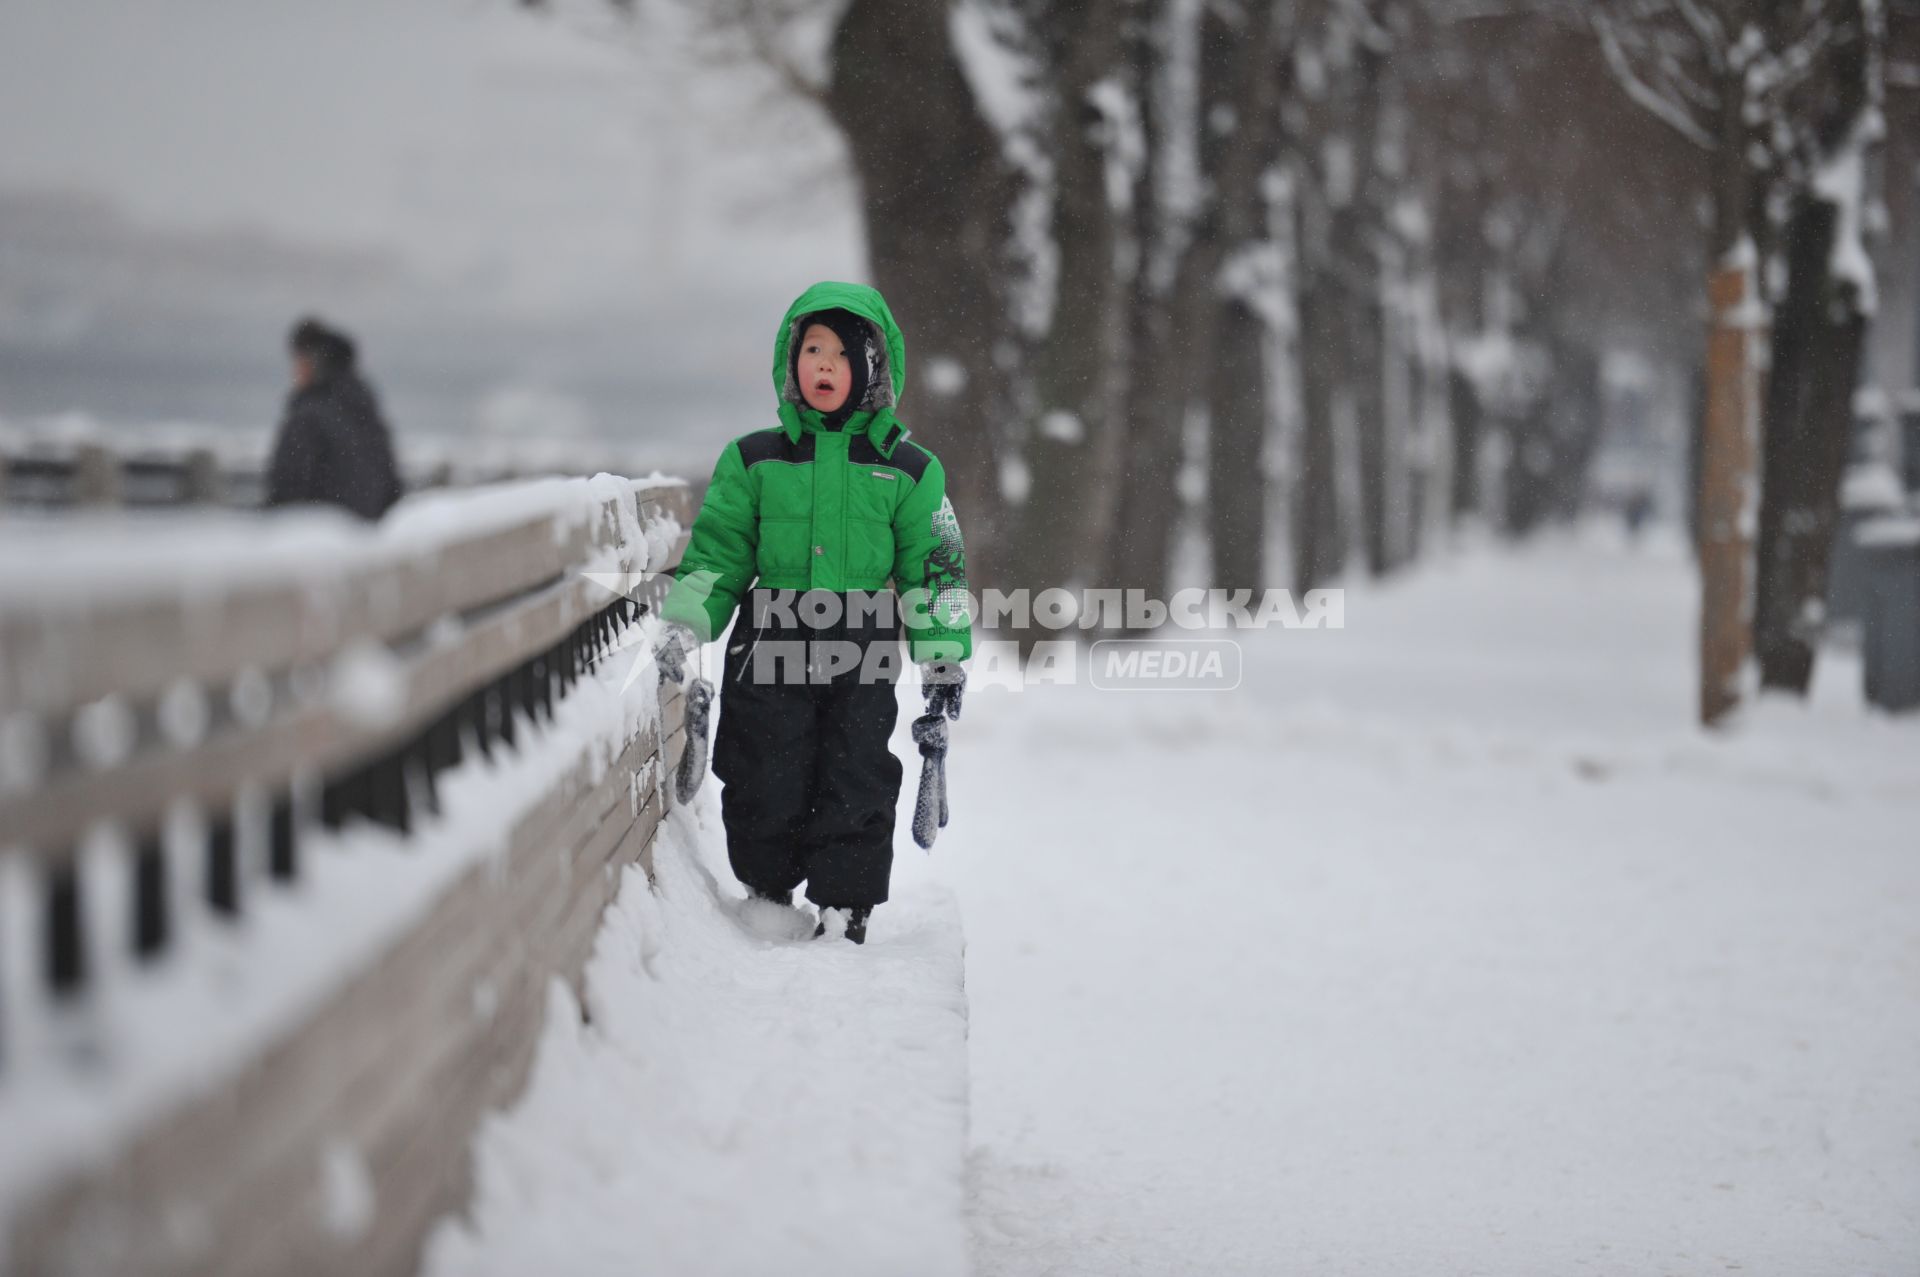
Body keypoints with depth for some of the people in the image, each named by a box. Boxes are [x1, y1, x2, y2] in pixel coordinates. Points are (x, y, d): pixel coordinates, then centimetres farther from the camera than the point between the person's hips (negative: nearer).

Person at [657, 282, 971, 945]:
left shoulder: (906, 469, 8)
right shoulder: (753, 460, 8)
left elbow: (933, 566, 10)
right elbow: (717, 552, 9)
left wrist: (943, 655, 5)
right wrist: (684, 626, -3)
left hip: (864, 655, 0)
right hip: (769, 648, 0)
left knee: (855, 784, -2)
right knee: (766, 787, 2)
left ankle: (843, 908, 7)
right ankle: (766, 891, 20)